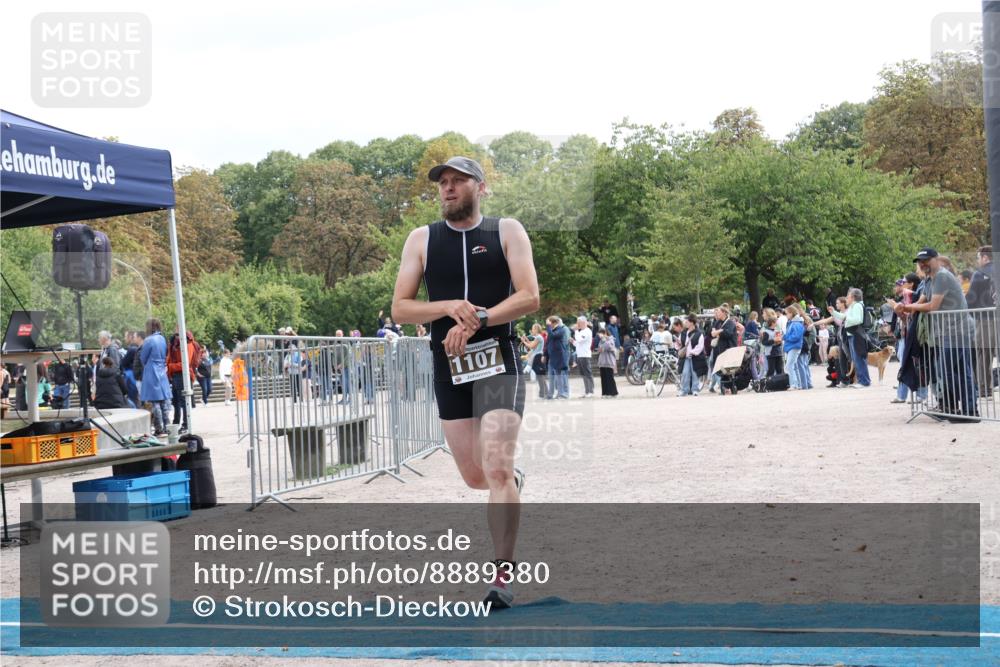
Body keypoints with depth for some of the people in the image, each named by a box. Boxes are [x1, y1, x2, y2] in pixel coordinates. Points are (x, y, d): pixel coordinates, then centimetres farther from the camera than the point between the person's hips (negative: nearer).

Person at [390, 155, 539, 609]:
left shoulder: (507, 232, 3)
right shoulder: (421, 240, 8)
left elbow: (529, 298, -7)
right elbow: (399, 309, 2)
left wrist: (477, 319, -19)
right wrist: (450, 307, -15)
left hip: (497, 363, -3)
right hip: (449, 368, 3)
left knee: (496, 469, -16)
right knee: (475, 477, 10)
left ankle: (503, 575, -11)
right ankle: (513, 483, 46)